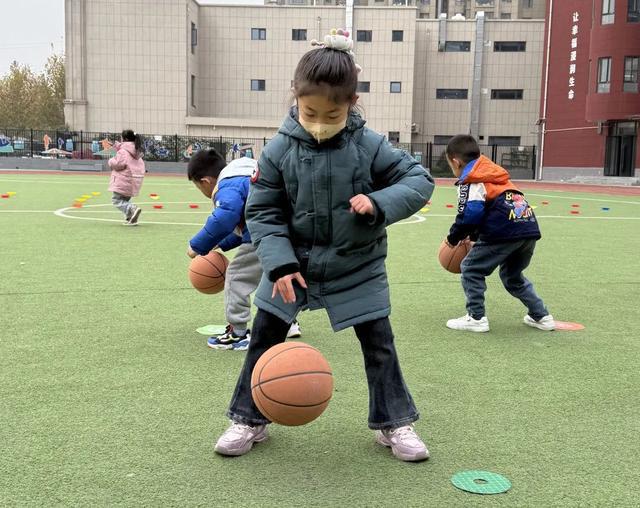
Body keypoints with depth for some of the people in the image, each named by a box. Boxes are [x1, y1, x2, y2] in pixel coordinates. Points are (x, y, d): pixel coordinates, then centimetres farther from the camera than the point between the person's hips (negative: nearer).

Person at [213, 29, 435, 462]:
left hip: (357, 269, -1)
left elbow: (419, 179, -9)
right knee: (264, 339, 5)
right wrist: (280, 264, -19)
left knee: (379, 341, 4)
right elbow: (262, 213, -8)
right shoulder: (279, 151, -13)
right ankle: (249, 420, 24)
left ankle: (395, 422, 24)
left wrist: (379, 204, -27)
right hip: (293, 265, 1)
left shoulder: (370, 147, -15)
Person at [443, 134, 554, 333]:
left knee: (471, 269, 7)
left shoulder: (470, 180, 0)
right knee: (512, 275, 27)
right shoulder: (493, 174, 26)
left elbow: (470, 214, -13)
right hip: (530, 228, 9)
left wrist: (454, 237, 2)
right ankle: (541, 316, 29)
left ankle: (476, 318, 5)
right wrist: (472, 234, 27)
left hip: (506, 232, -8)